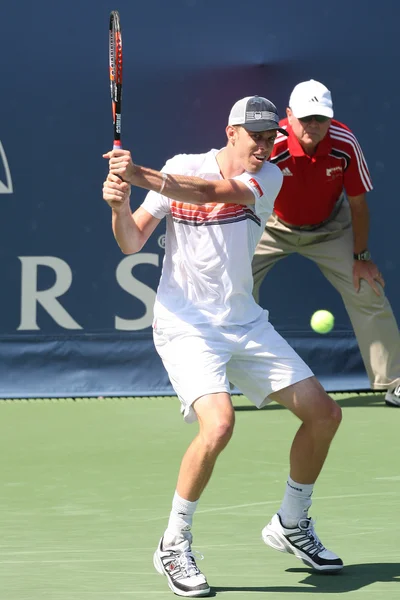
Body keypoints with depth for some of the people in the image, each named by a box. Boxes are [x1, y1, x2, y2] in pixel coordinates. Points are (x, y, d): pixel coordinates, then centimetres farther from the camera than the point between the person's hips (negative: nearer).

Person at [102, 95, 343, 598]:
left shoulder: (267, 178, -4)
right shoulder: (183, 166, -6)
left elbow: (210, 191, -25)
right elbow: (131, 244, -7)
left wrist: (139, 176, -37)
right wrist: (119, 206, -29)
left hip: (245, 324, 5)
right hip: (186, 326, -5)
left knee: (323, 413, 3)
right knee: (218, 424, -27)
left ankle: (291, 526, 26)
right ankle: (174, 545, -9)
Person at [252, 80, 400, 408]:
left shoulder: (346, 144, -24)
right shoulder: (270, 147, -33)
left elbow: (358, 203, -11)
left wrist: (361, 256, -5)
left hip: (329, 227, 2)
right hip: (273, 227, -2)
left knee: (368, 292, -4)